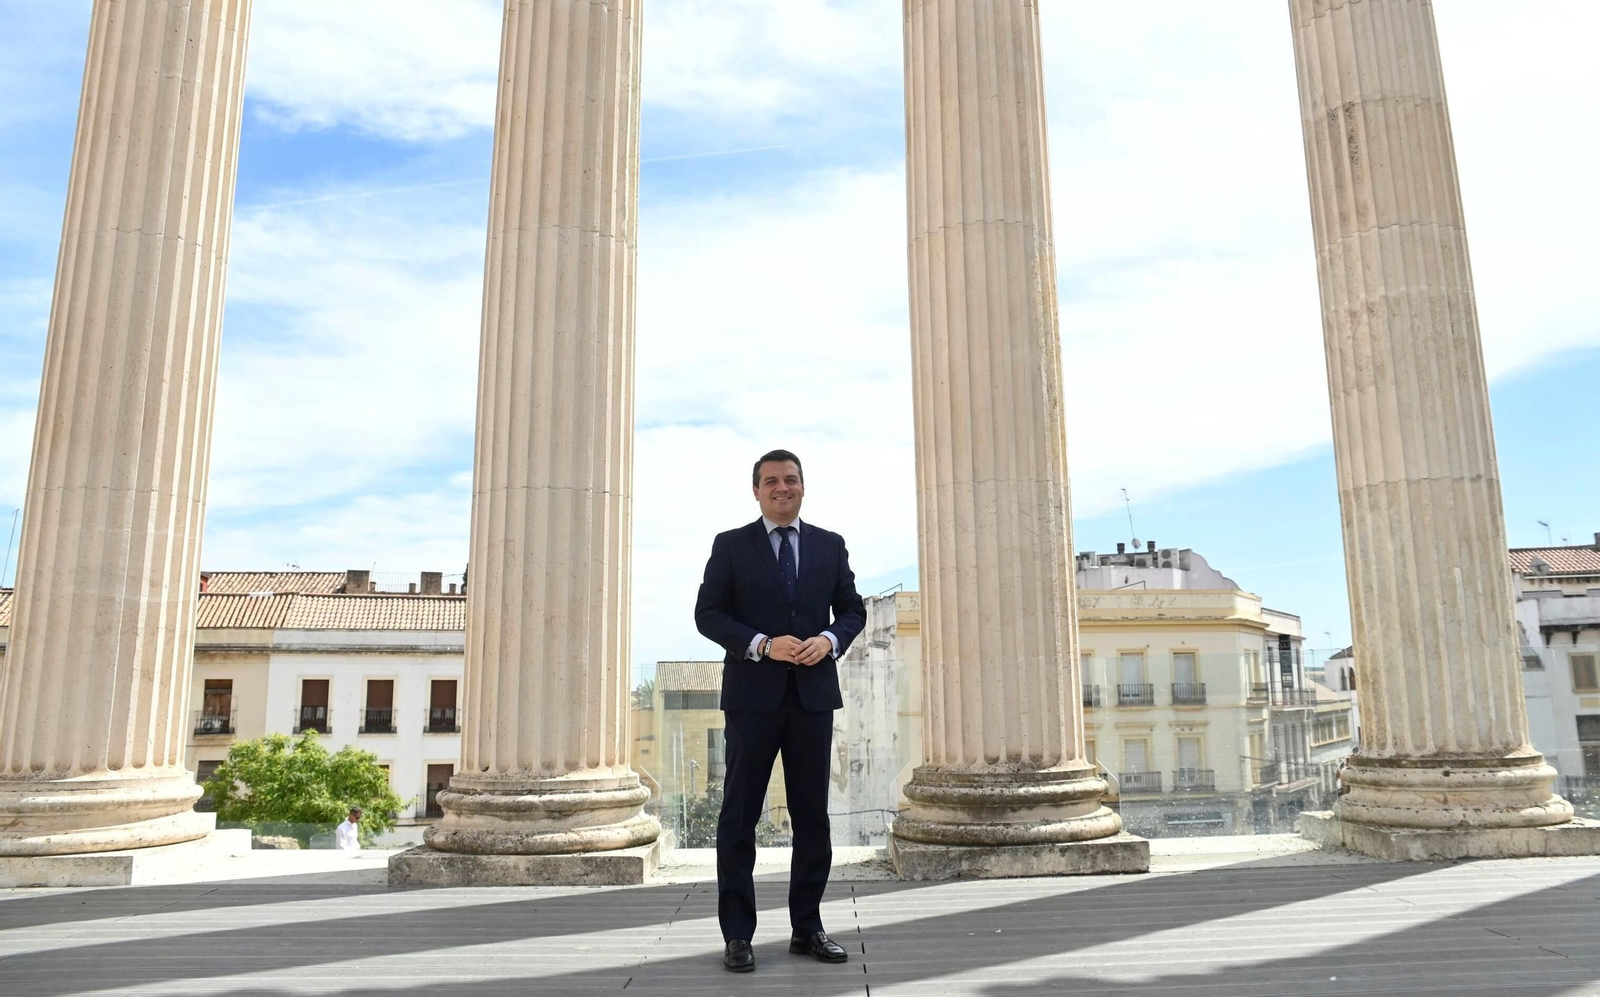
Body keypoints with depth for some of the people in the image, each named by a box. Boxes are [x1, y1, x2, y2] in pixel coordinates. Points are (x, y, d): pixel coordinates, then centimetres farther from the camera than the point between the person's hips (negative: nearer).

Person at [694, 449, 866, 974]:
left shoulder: (830, 545, 10)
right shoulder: (730, 545, 3)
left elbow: (852, 609, 11)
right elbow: (708, 613, -2)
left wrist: (830, 639, -10)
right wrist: (762, 645, -16)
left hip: (814, 694, 3)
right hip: (752, 695, -2)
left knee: (812, 816, 9)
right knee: (739, 817, 2)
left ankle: (807, 927, 21)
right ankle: (737, 934, 13)